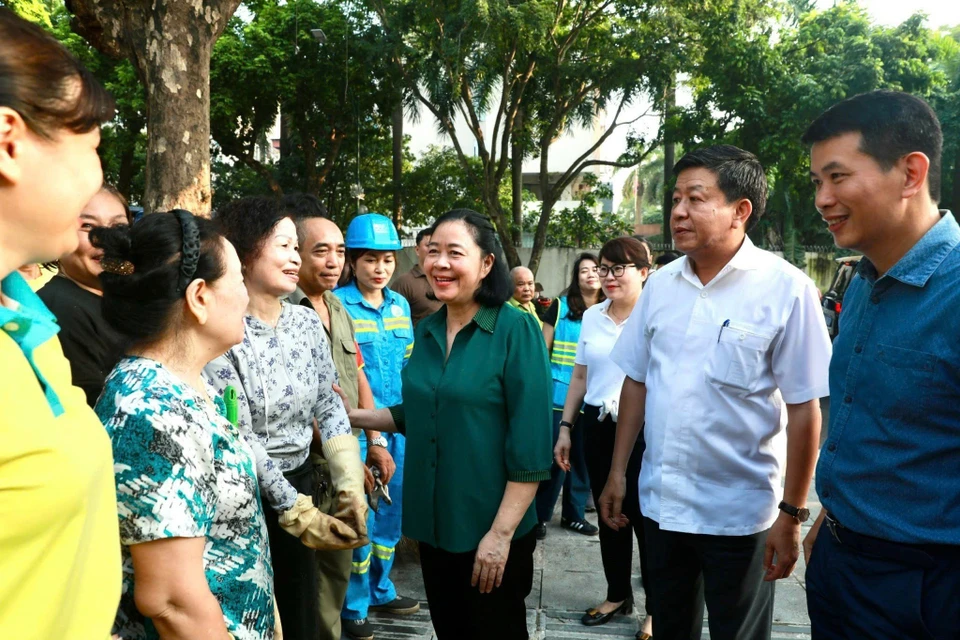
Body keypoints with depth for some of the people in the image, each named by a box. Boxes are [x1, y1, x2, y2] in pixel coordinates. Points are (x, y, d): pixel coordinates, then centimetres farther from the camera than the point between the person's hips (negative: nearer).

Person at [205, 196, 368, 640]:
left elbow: (329, 407, 4)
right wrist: (300, 513, -16)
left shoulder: (306, 322, 1)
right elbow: (239, 439, -18)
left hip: (300, 483, 5)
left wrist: (351, 488, -7)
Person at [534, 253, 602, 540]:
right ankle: (539, 515, 14)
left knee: (582, 457, 11)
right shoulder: (560, 306, -1)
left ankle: (573, 514, 26)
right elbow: (543, 348, 1)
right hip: (559, 394, -3)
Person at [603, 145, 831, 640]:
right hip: (659, 503, 4)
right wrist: (618, 472, 8)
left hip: (738, 515, -4)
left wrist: (791, 514, -10)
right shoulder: (660, 284, 1)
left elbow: (804, 409, -11)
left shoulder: (785, 289, -13)